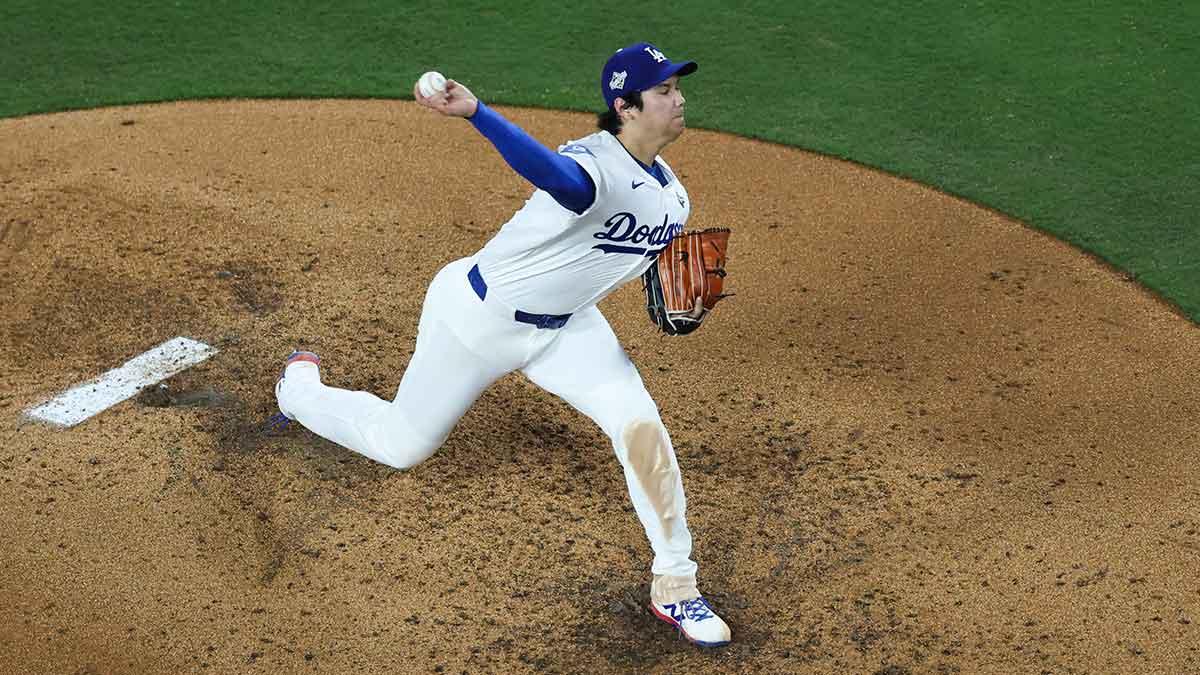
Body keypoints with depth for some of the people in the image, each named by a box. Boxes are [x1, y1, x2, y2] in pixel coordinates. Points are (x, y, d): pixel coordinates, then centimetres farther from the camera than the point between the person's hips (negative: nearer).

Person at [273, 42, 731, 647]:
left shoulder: (671, 193, -2)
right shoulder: (595, 165, -32)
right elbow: (552, 172, -56)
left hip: (562, 326, 7)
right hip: (479, 318, -7)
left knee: (640, 426, -12)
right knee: (402, 445, 10)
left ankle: (674, 586, 2)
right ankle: (300, 388, 42)